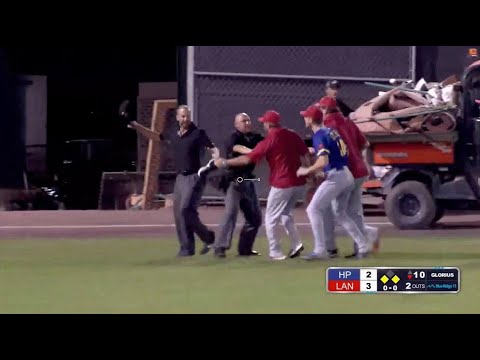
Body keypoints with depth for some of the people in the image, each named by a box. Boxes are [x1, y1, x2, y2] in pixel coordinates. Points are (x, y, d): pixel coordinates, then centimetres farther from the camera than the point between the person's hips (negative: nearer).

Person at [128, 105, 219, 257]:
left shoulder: (198, 133, -7)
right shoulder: (174, 135, 10)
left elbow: (213, 149, -13)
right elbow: (156, 136, 25)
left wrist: (215, 159, -35)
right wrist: (136, 126, 21)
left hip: (194, 177, -7)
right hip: (180, 177, 7)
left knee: (186, 210, -18)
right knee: (178, 213, 5)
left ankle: (207, 237, -2)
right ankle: (186, 248, 10)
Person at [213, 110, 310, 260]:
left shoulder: (269, 141, -11)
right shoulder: (293, 135, 6)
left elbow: (247, 159, -13)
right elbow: (305, 156, 7)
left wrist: (225, 162, -6)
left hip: (282, 185, -6)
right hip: (299, 183, 6)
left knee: (271, 219, 7)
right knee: (286, 214, 24)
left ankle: (275, 253, 4)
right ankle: (296, 244, 10)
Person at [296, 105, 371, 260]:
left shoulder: (319, 136, -12)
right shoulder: (332, 131, 15)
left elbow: (323, 162, -23)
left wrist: (307, 171, -9)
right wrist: (319, 171, 25)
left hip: (335, 177, -9)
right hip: (347, 176, 9)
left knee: (313, 209, -2)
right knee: (341, 214, 19)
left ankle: (320, 250, -7)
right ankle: (363, 246, 15)